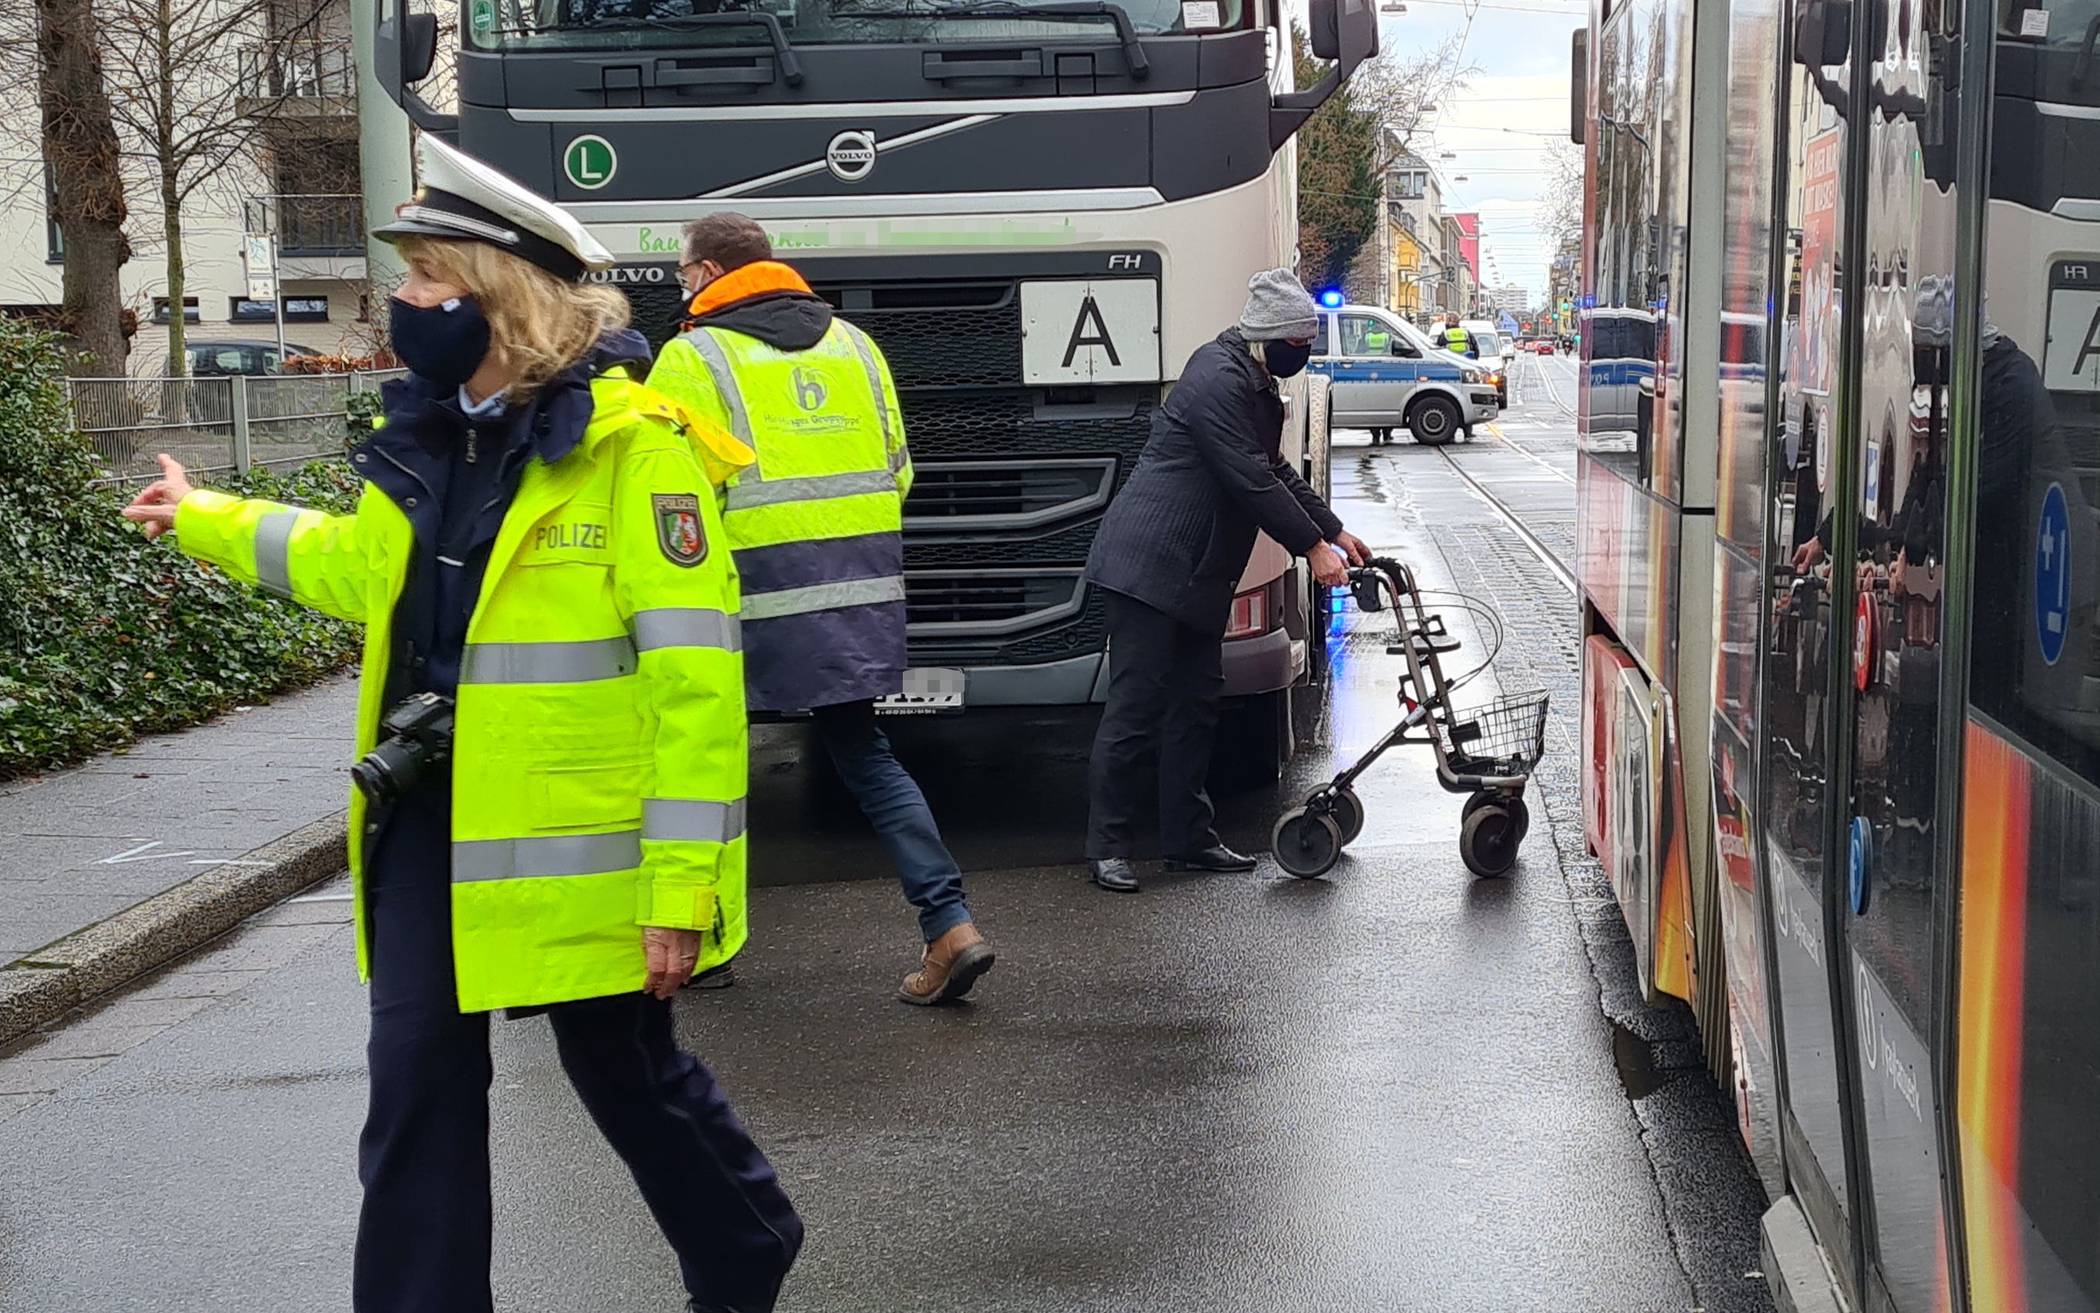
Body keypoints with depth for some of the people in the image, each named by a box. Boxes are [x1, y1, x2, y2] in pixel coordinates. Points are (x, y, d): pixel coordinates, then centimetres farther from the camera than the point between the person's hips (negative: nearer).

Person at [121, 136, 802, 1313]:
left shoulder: (633, 444, -17)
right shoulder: (428, 443, 7)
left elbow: (694, 683, -19)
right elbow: (356, 562, 29)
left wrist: (683, 885, -21)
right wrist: (205, 522, 40)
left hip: (579, 846, -6)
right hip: (429, 827, 7)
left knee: (627, 1070, 10)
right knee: (417, 1086, 9)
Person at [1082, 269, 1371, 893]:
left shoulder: (1256, 385, 16)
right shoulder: (1218, 378, -17)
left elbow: (1277, 473, 24)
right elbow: (1252, 483, -21)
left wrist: (1336, 532, 19)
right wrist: (1313, 548, -16)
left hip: (1196, 574, 11)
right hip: (1151, 565, -11)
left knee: (1194, 706, 12)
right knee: (1135, 706, -7)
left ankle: (1188, 839, 19)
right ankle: (1107, 847, -1)